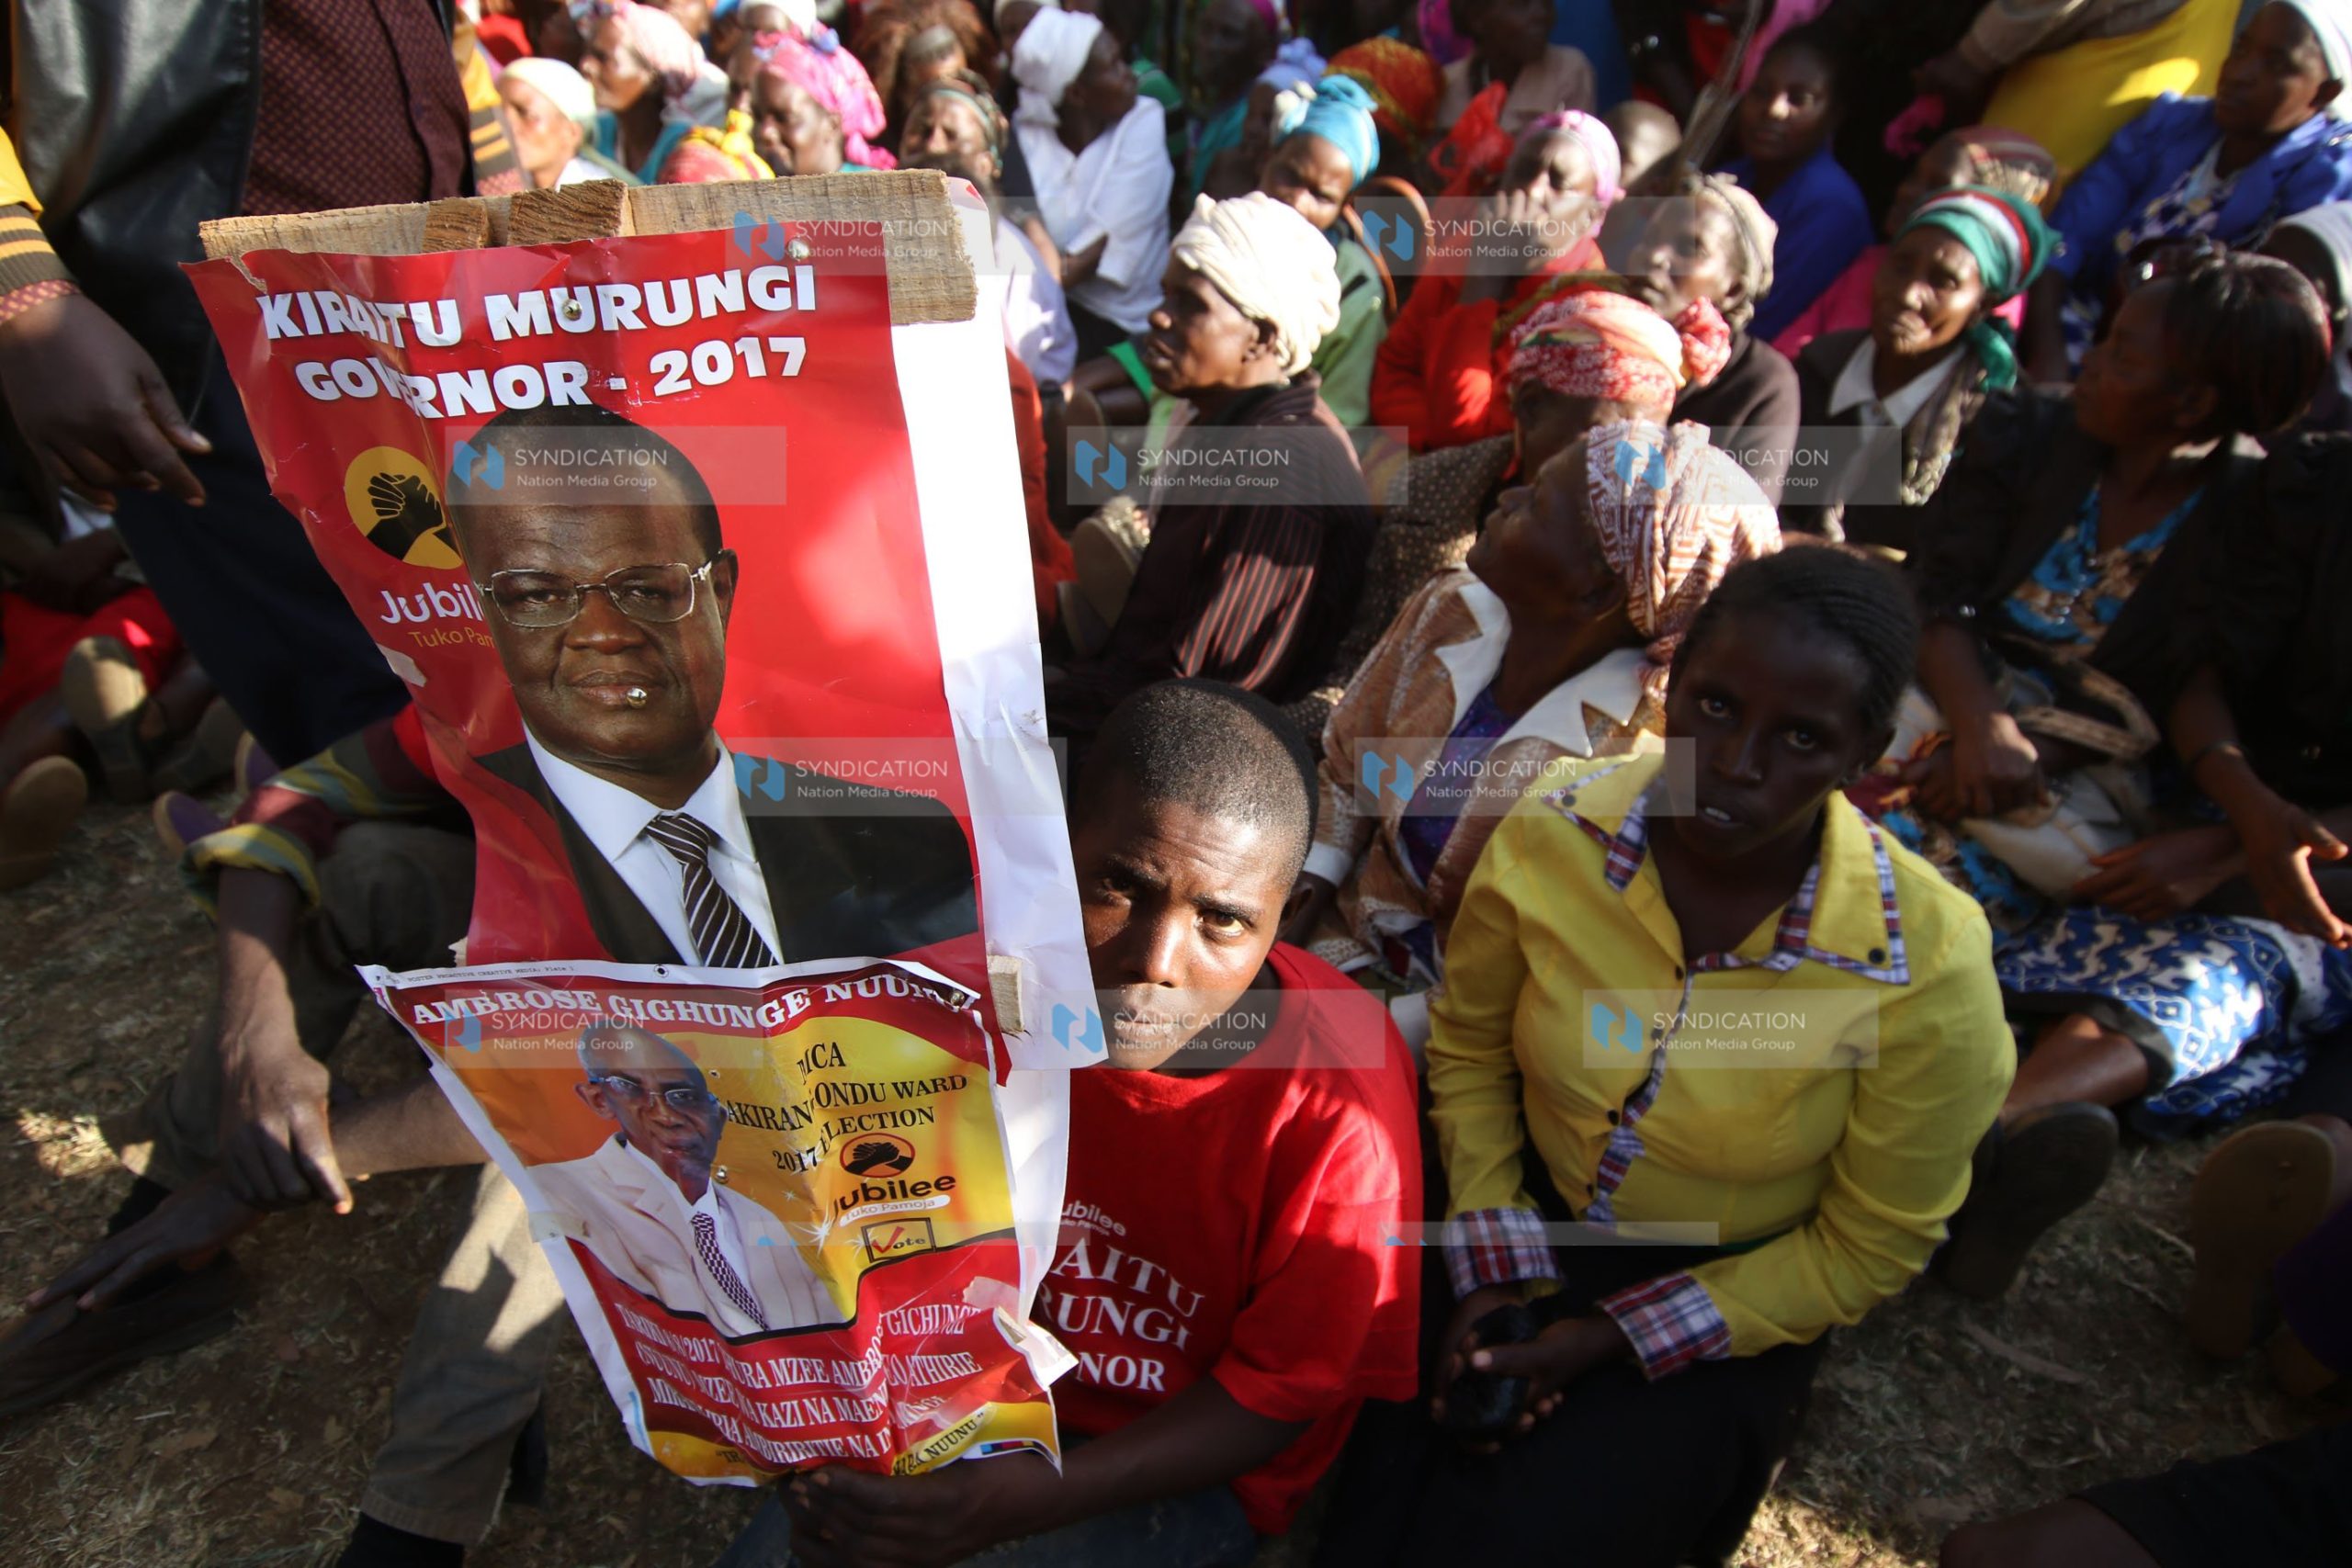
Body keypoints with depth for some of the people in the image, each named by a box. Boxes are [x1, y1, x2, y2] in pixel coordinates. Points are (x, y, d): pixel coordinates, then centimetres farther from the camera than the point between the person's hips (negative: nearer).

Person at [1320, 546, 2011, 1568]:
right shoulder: (1551, 833, -18)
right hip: (1526, 1222, 2)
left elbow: (1867, 1249, -10)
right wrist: (1495, 1274, -8)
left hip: (1730, 1302, -1)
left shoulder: (1927, 966, -24)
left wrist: (1614, 1338, -14)